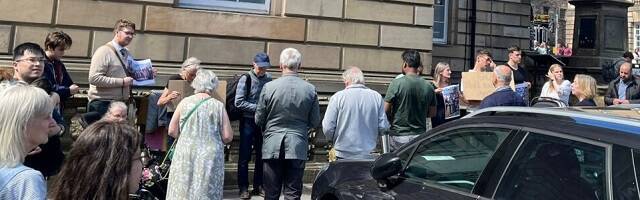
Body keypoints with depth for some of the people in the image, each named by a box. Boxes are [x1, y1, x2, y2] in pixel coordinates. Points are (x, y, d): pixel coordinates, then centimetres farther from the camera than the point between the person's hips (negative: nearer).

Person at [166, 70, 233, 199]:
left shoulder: (184, 102, -1)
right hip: (210, 158, -1)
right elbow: (228, 136, -5)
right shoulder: (218, 106, -4)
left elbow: (172, 131, 2)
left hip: (186, 156, 1)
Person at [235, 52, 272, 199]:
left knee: (261, 155, 10)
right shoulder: (246, 79, -8)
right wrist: (257, 107, -17)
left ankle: (258, 186, 22)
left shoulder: (268, 79, 3)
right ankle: (243, 188, 12)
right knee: (245, 156, 2)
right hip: (248, 122, -4)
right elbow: (238, 102, -12)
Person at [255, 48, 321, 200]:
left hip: (272, 147, 0)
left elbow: (258, 120, 0)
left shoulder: (269, 87, -8)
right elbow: (315, 122, 2)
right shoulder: (310, 89, -5)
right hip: (298, 147, 1)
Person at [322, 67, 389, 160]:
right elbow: (383, 127, 2)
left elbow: (327, 129, -7)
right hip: (368, 156, 2)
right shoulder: (377, 97, 2)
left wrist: (333, 139, 15)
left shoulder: (338, 97, -6)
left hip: (343, 156, -2)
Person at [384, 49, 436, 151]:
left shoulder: (396, 83, -12)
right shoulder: (428, 86, 0)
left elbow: (386, 110, -10)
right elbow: (432, 113, 8)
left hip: (399, 135, -4)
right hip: (420, 135, 4)